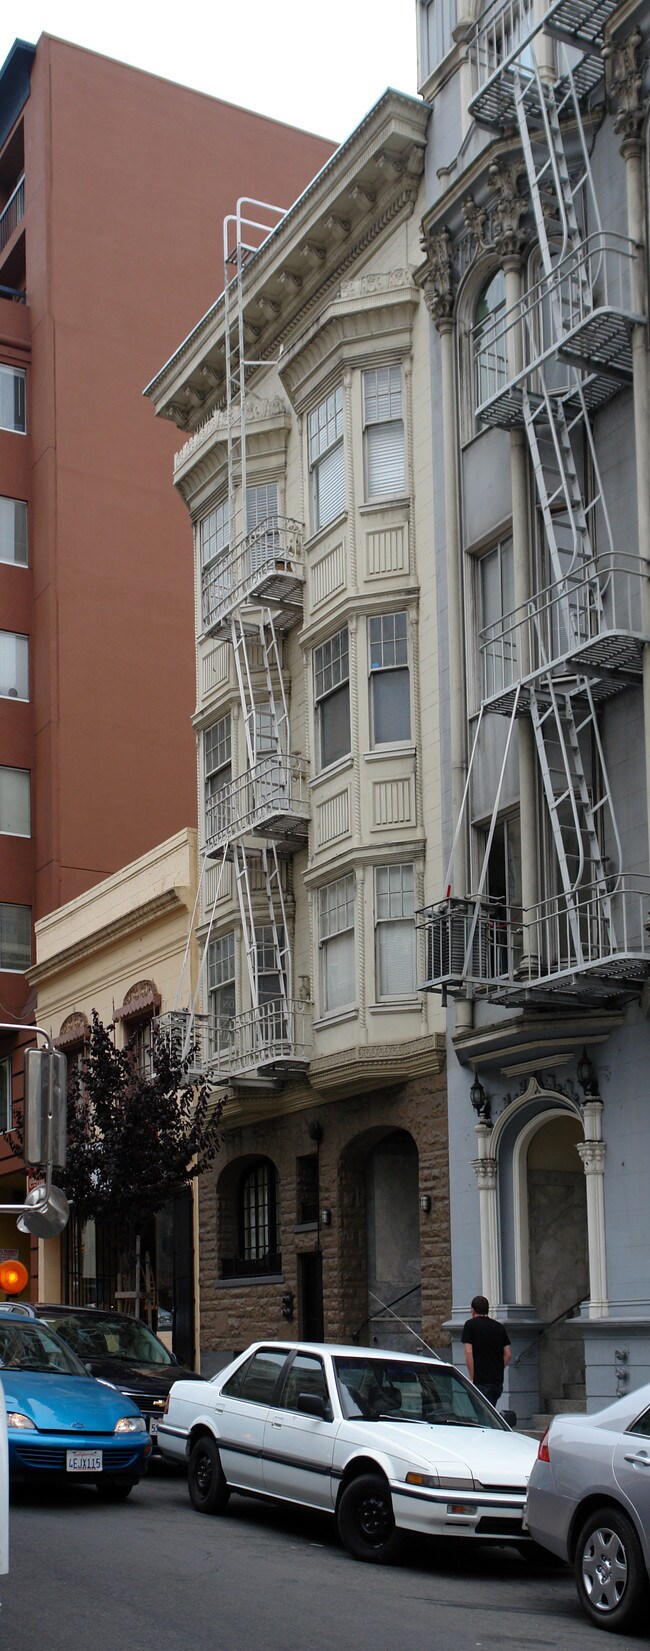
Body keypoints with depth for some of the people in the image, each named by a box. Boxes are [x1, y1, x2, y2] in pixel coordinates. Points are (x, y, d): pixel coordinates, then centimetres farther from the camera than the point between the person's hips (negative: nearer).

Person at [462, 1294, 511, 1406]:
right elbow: (508, 1354, 8)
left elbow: (468, 1353, -12)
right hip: (498, 1380, 6)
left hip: (481, 1381, -6)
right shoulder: (499, 1327, 12)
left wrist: (472, 1378, -8)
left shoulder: (470, 1325, -4)